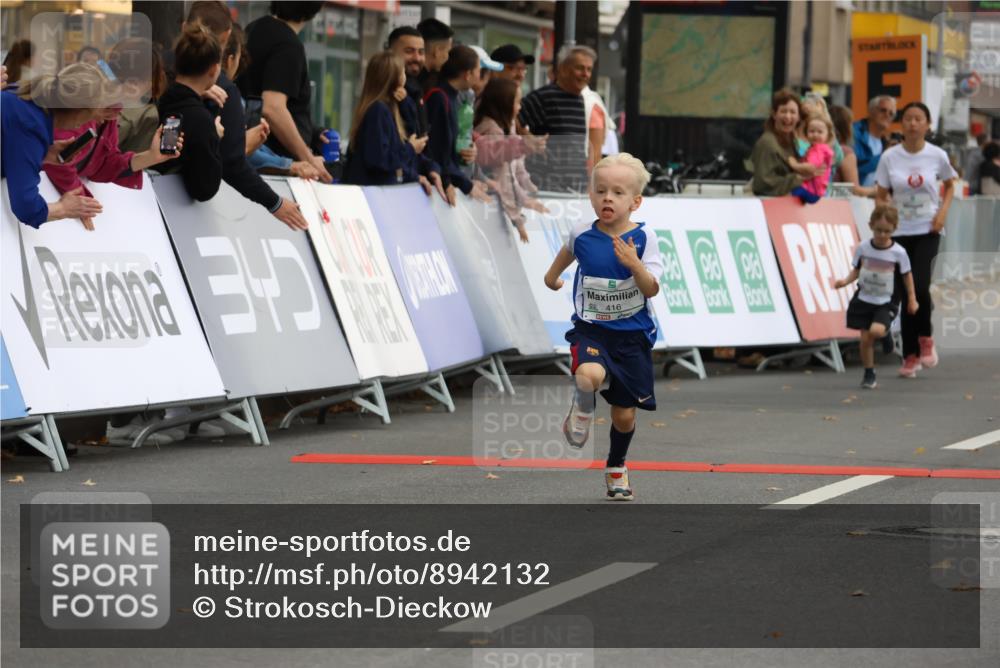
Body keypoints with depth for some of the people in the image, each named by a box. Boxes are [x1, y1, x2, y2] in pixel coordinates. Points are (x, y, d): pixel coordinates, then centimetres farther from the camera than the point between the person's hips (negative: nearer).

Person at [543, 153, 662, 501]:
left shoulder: (643, 238, -9)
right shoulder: (582, 235, -5)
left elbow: (651, 290, -15)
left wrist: (634, 264, -31)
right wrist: (552, 276, 31)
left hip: (632, 333, 0)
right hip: (590, 328, 0)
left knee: (624, 415, 9)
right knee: (590, 375, -34)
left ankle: (616, 466, 38)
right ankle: (583, 408, 1)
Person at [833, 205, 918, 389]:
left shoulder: (898, 252, -10)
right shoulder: (863, 248, -5)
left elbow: (907, 275, 2)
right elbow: (856, 270, 5)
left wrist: (912, 299, 4)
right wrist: (846, 281, -14)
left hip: (885, 303, -2)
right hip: (864, 300, 2)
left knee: (876, 331, -26)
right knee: (865, 339, 1)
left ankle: (885, 334, 12)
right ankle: (869, 375, 19)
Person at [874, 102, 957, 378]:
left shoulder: (937, 156, -2)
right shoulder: (889, 157, -1)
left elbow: (950, 184, 15)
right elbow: (881, 196, 5)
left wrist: (943, 211, -1)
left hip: (927, 231, -1)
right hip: (899, 232, 1)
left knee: (919, 286, -18)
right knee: (905, 292, 1)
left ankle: (925, 339, 8)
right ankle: (911, 356, 11)